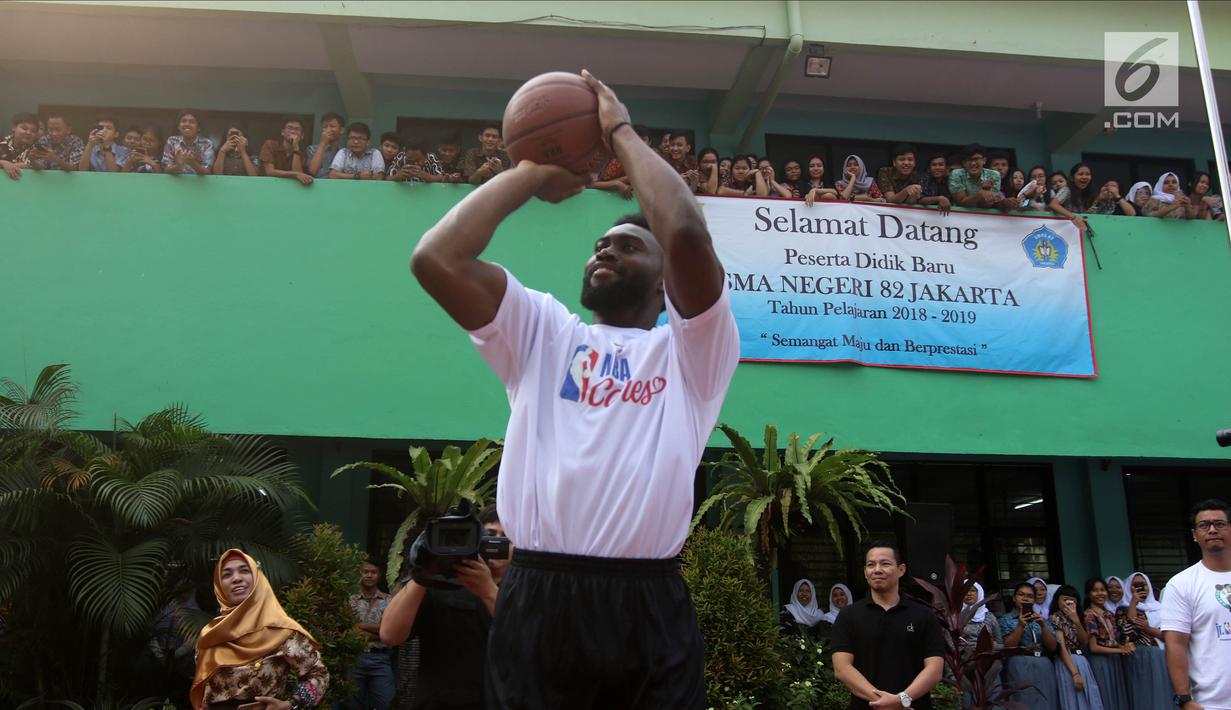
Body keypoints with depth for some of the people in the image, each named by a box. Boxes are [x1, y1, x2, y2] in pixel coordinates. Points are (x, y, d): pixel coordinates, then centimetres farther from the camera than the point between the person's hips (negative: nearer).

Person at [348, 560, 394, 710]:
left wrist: (361, 626, -7)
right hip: (355, 658, 1)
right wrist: (378, 632, -11)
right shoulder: (351, 601, 7)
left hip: (380, 659, -1)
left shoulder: (388, 601, 7)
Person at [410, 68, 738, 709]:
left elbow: (687, 234, -10)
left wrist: (623, 133, 4)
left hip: (648, 606, -1)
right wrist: (533, 174, 12)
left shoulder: (690, 349, 10)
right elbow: (435, 258, 3)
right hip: (538, 601, 2)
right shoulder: (543, 333, 18)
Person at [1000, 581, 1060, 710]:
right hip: (1020, 667, -3)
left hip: (1044, 667, 4)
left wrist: (1043, 625, -7)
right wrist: (1021, 626, -14)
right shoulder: (1006, 619, 7)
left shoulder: (1042, 618, 16)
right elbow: (1006, 647, -5)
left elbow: (1052, 648, 6)